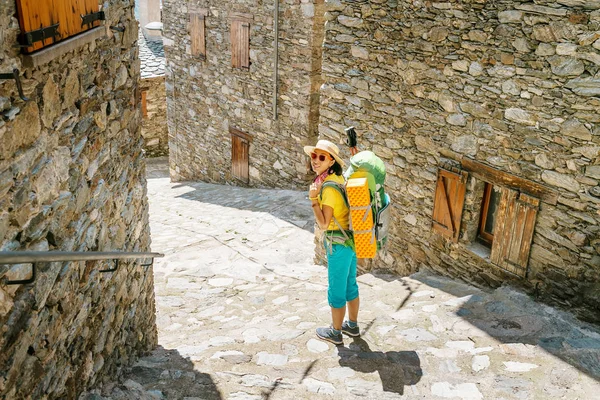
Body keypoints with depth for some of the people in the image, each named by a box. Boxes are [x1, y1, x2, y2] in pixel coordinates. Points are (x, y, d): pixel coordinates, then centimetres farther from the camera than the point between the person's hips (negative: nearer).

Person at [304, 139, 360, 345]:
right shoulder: (339, 178, 2)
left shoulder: (328, 187, -24)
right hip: (350, 239, 9)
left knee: (336, 289, 8)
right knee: (350, 284, 21)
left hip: (339, 243, -9)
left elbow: (324, 224, -23)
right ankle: (352, 325, 37)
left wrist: (313, 198, -26)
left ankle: (335, 332, 24)